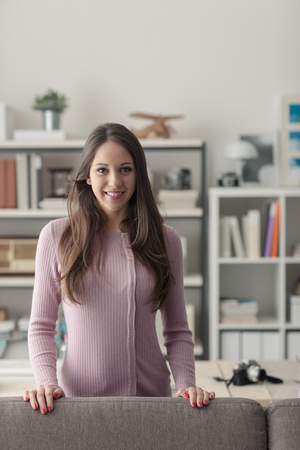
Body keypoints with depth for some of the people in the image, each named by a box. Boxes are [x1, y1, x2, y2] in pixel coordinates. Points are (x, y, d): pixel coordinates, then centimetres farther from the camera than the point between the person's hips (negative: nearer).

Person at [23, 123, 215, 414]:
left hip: (151, 392, 1)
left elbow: (177, 331, 6)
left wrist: (186, 384, -8)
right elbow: (41, 327, 1)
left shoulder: (165, 239, 2)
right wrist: (47, 381, -14)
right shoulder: (56, 237, -2)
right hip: (80, 395, -1)